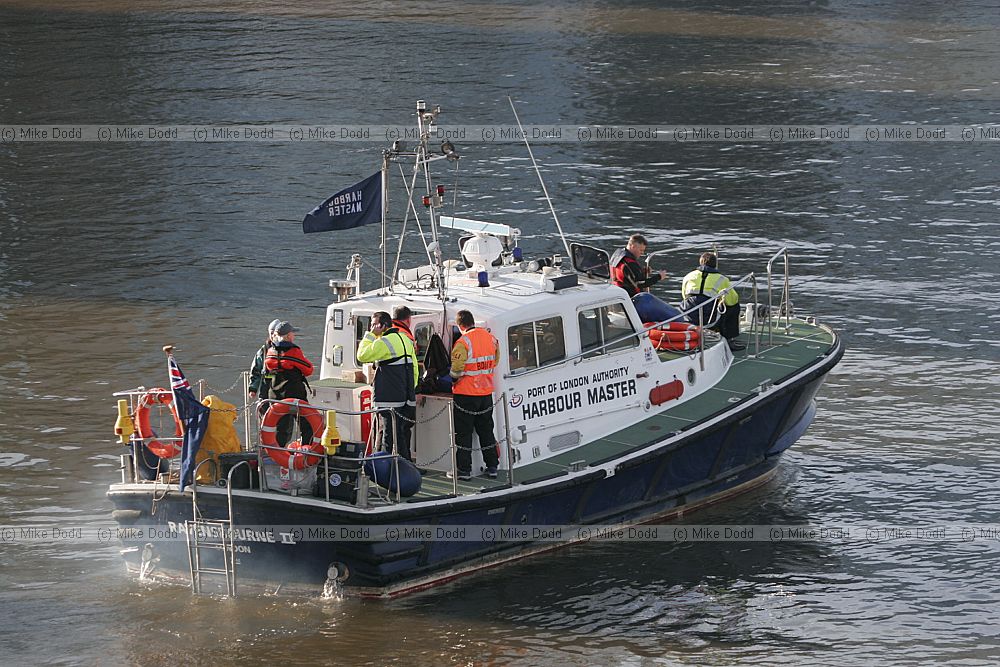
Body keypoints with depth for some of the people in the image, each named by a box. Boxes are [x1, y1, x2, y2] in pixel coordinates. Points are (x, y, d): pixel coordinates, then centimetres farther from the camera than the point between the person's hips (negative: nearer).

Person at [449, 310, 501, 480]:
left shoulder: (463, 343, -19)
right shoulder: (490, 338, 2)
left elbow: (456, 370, -21)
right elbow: (495, 361, 14)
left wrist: (452, 377, 0)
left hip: (466, 394, -6)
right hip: (486, 393, 6)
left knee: (463, 432, 3)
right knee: (486, 431, 15)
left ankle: (464, 469, 4)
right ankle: (492, 467, 18)